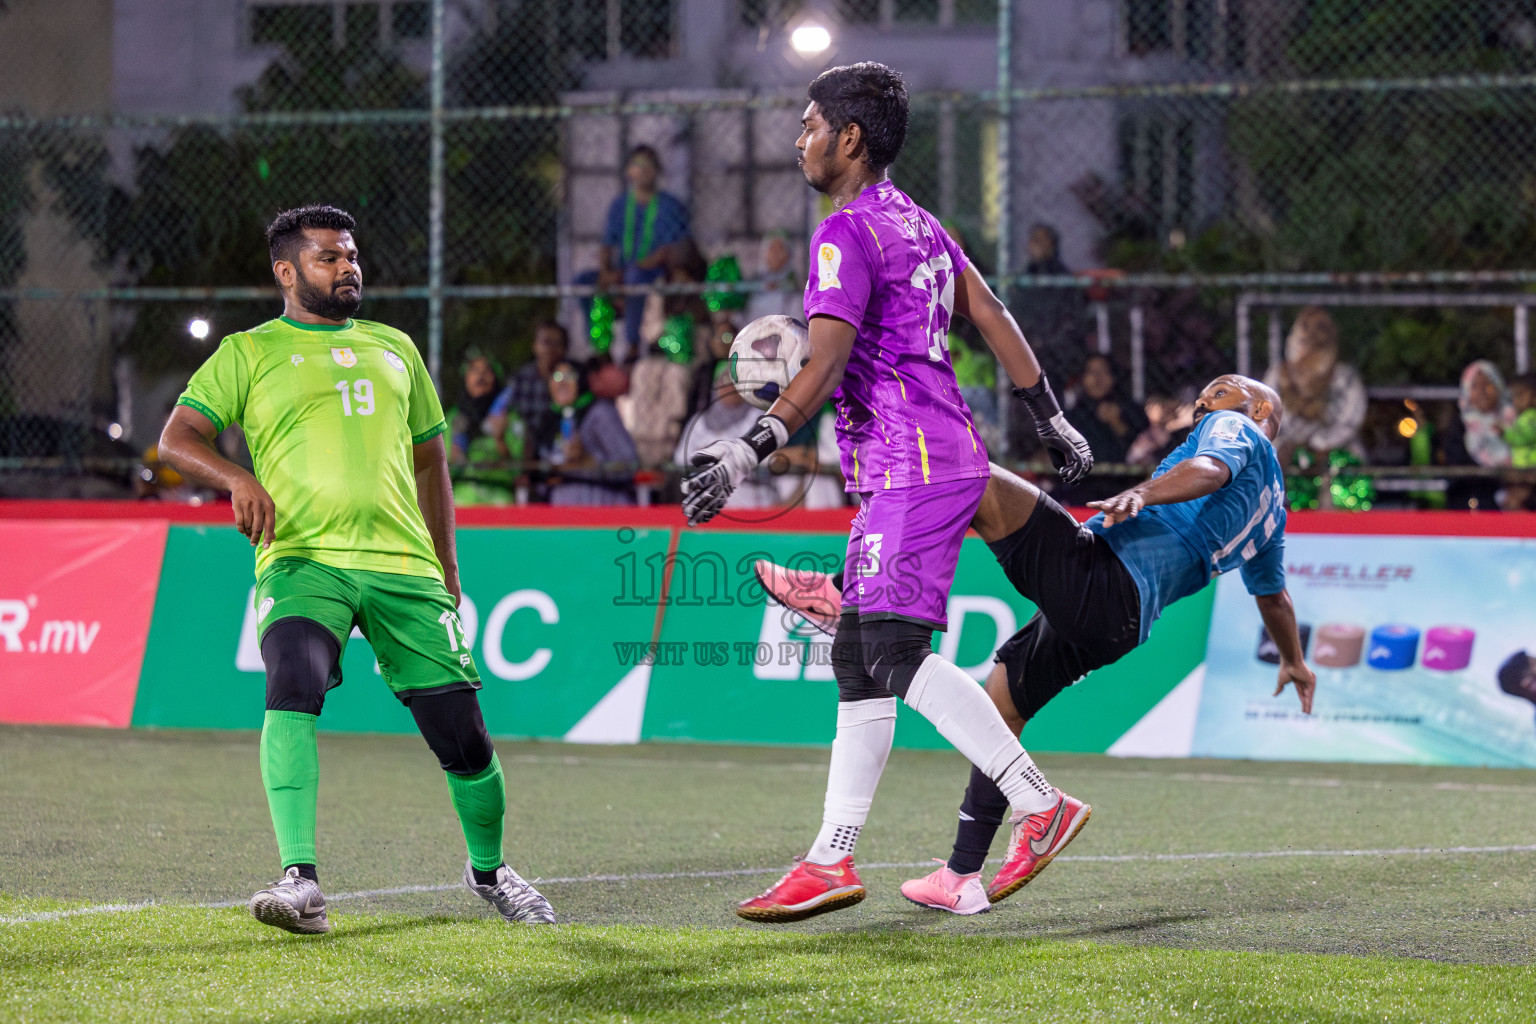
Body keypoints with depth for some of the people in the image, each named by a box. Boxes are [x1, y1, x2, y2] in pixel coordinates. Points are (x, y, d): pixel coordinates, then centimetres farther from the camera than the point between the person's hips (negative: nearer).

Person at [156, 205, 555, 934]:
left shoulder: (393, 349, 22)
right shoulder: (249, 352, 10)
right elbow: (177, 439, 3)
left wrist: (446, 573, 22)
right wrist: (237, 480, -17)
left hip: (402, 566, 3)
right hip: (302, 561, -3)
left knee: (462, 732, 1)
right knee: (295, 685, -31)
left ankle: (489, 871, 28)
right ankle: (300, 881, -34)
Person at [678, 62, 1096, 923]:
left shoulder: (847, 233, -11)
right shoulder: (918, 223, 18)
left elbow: (825, 366, -21)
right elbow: (992, 318, 21)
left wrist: (749, 451, -28)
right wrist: (1054, 420, 27)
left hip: (912, 466, -10)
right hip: (945, 459, 10)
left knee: (898, 652, -15)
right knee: (860, 659, 8)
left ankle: (1042, 805, -16)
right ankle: (833, 861, 9)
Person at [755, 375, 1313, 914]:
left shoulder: (1237, 428, 6)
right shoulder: (1268, 508, 31)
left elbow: (1211, 469, -20)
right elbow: (1273, 596, 46)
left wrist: (1142, 493, -38)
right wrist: (1294, 661, 65)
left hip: (1096, 575, -10)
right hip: (1115, 622, 10)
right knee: (998, 708, 17)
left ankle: (842, 593, -25)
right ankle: (961, 878, 14)